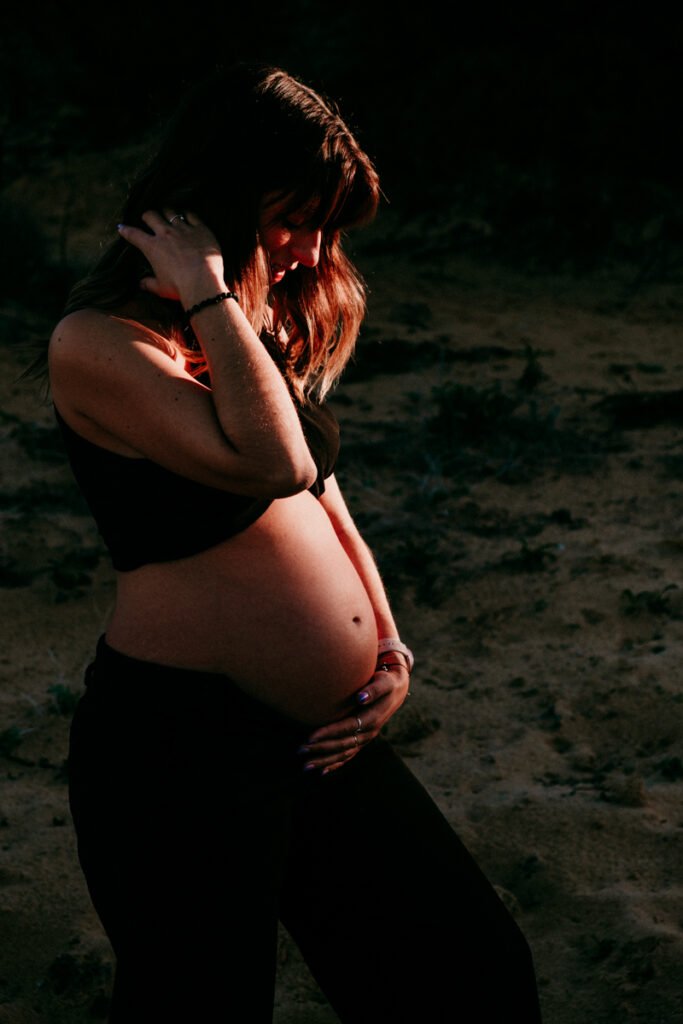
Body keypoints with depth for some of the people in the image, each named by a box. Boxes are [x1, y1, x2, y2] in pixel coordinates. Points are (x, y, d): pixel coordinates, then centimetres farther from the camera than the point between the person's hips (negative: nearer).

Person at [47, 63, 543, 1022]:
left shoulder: (262, 327, 14)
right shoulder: (99, 344, -15)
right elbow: (271, 464, -28)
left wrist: (390, 652, 8)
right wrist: (209, 293, -19)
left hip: (325, 735, 8)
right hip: (181, 742, -8)